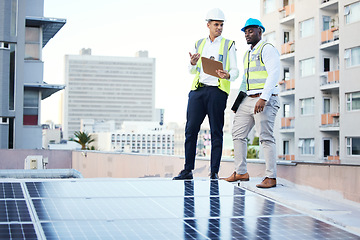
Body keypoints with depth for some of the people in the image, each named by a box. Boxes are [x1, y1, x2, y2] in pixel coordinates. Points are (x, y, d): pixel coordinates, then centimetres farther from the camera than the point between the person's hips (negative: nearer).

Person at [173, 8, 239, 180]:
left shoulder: (228, 44, 9)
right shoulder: (199, 44, 18)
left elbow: (235, 71, 3)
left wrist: (227, 75, -20)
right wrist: (193, 63, -3)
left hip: (217, 90, -3)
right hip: (197, 89, 3)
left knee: (216, 132, -2)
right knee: (191, 129, -1)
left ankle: (214, 172, 3)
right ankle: (188, 170, 5)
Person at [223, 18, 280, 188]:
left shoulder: (267, 49, -5)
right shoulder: (247, 54, 22)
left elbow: (274, 74, -16)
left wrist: (263, 98, -26)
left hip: (265, 100, -9)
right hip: (248, 100, 9)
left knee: (266, 137, -11)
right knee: (238, 134, 7)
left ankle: (271, 177, -7)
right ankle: (241, 172, 14)